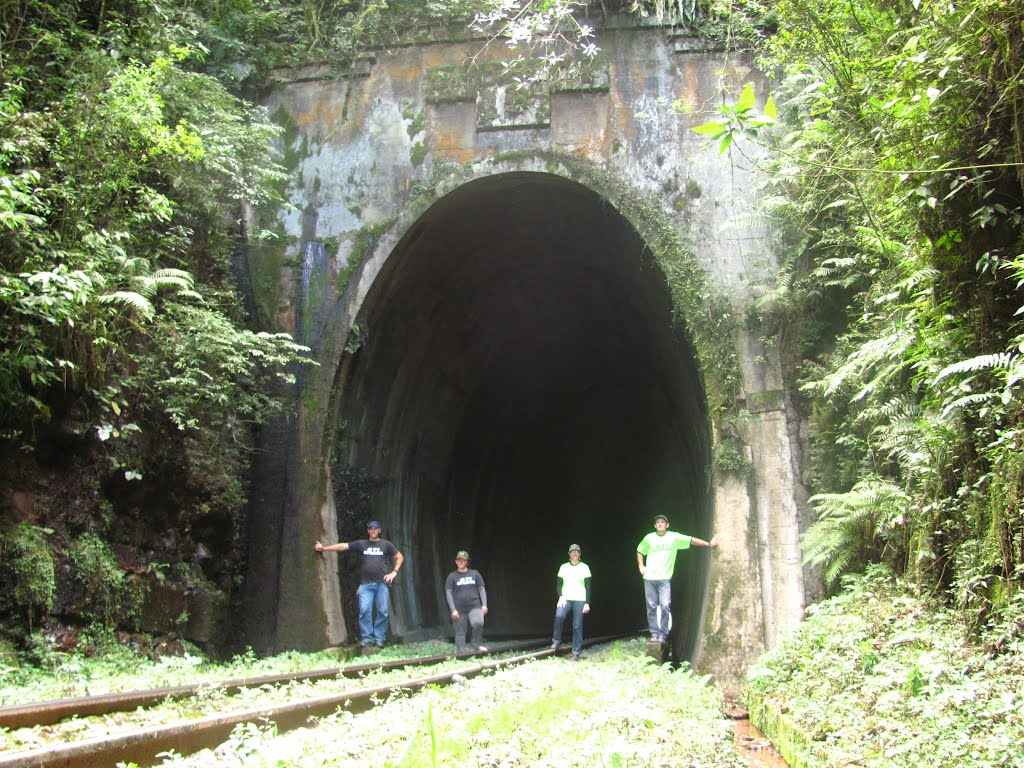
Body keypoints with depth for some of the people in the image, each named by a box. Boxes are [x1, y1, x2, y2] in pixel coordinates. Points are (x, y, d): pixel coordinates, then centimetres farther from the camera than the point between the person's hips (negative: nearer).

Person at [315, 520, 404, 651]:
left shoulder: (386, 544, 12)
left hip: (382, 583, 0)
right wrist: (324, 548, 8)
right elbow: (342, 546, 11)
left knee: (382, 611, -4)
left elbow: (399, 557, 15)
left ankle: (379, 639, 4)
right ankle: (367, 639, -3)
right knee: (364, 611, -10)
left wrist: (394, 572, 2)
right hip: (366, 583, 0)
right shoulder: (361, 544, 13)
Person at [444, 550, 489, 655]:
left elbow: (482, 589, 10)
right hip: (459, 609, 0)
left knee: (478, 623, -26)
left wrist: (484, 605, -2)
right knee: (460, 633, -1)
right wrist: (453, 610, -8)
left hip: (475, 606, 0)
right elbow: (448, 593, 2)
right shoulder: (452, 576, 6)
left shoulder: (475, 574, 10)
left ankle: (477, 643, -3)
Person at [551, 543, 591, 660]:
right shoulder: (564, 567, 10)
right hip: (566, 598, 1)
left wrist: (587, 603, -4)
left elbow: (588, 586, 3)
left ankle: (576, 652, 2)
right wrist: (560, 597, -9)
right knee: (559, 616, -27)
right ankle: (556, 640, -8)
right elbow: (558, 583, 9)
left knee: (577, 626, -5)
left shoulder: (584, 567, 5)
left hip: (580, 600, -1)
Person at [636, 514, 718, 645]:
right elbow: (639, 551, 19)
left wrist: (708, 544, -13)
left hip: (665, 578, -2)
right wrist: (640, 565, 8)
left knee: (665, 606, -10)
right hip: (649, 578, 2)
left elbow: (691, 540, -4)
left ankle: (663, 634, 0)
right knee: (651, 607, 4)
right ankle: (654, 633, 12)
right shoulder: (649, 538, 5)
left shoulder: (674, 537, 0)